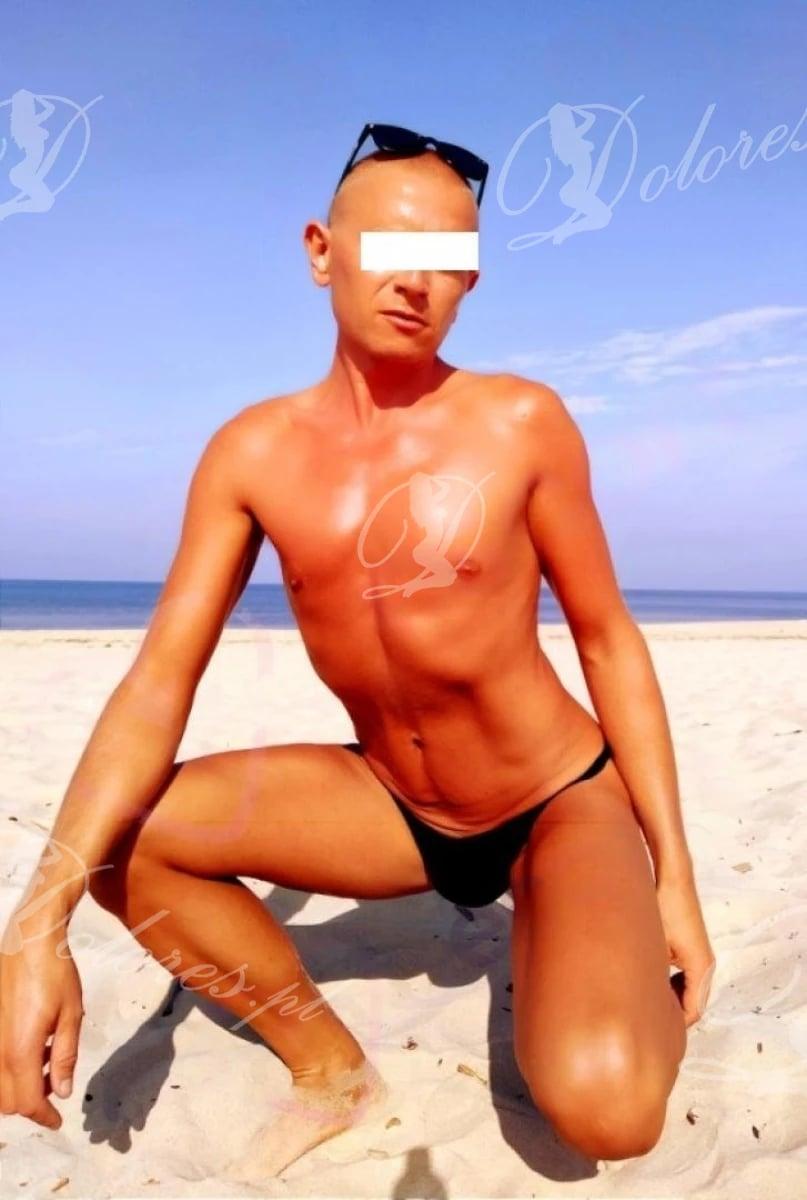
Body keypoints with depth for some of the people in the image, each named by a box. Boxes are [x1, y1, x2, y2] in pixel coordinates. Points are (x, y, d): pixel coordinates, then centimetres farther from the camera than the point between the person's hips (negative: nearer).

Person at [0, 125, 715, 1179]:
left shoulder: (521, 422, -15)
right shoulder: (254, 451, -8)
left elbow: (610, 643, -8)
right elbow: (159, 684, -12)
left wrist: (671, 877, -9)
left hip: (564, 807, -3)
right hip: (394, 809, 4)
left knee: (603, 1106, -30)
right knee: (115, 839, -12)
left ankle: (625, 981, 10)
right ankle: (334, 1071, 9)